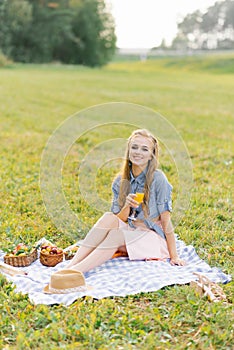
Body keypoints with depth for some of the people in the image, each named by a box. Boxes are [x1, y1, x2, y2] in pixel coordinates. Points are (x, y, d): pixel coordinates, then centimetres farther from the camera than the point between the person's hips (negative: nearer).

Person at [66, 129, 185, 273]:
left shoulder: (157, 179, -13)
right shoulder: (121, 181, 1)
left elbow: (166, 219, -12)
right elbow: (120, 220, 0)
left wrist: (174, 256, -13)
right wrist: (126, 207, -22)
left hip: (153, 236, -4)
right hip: (129, 232, 4)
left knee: (116, 234, -32)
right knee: (108, 218, -26)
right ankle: (70, 265, -35)